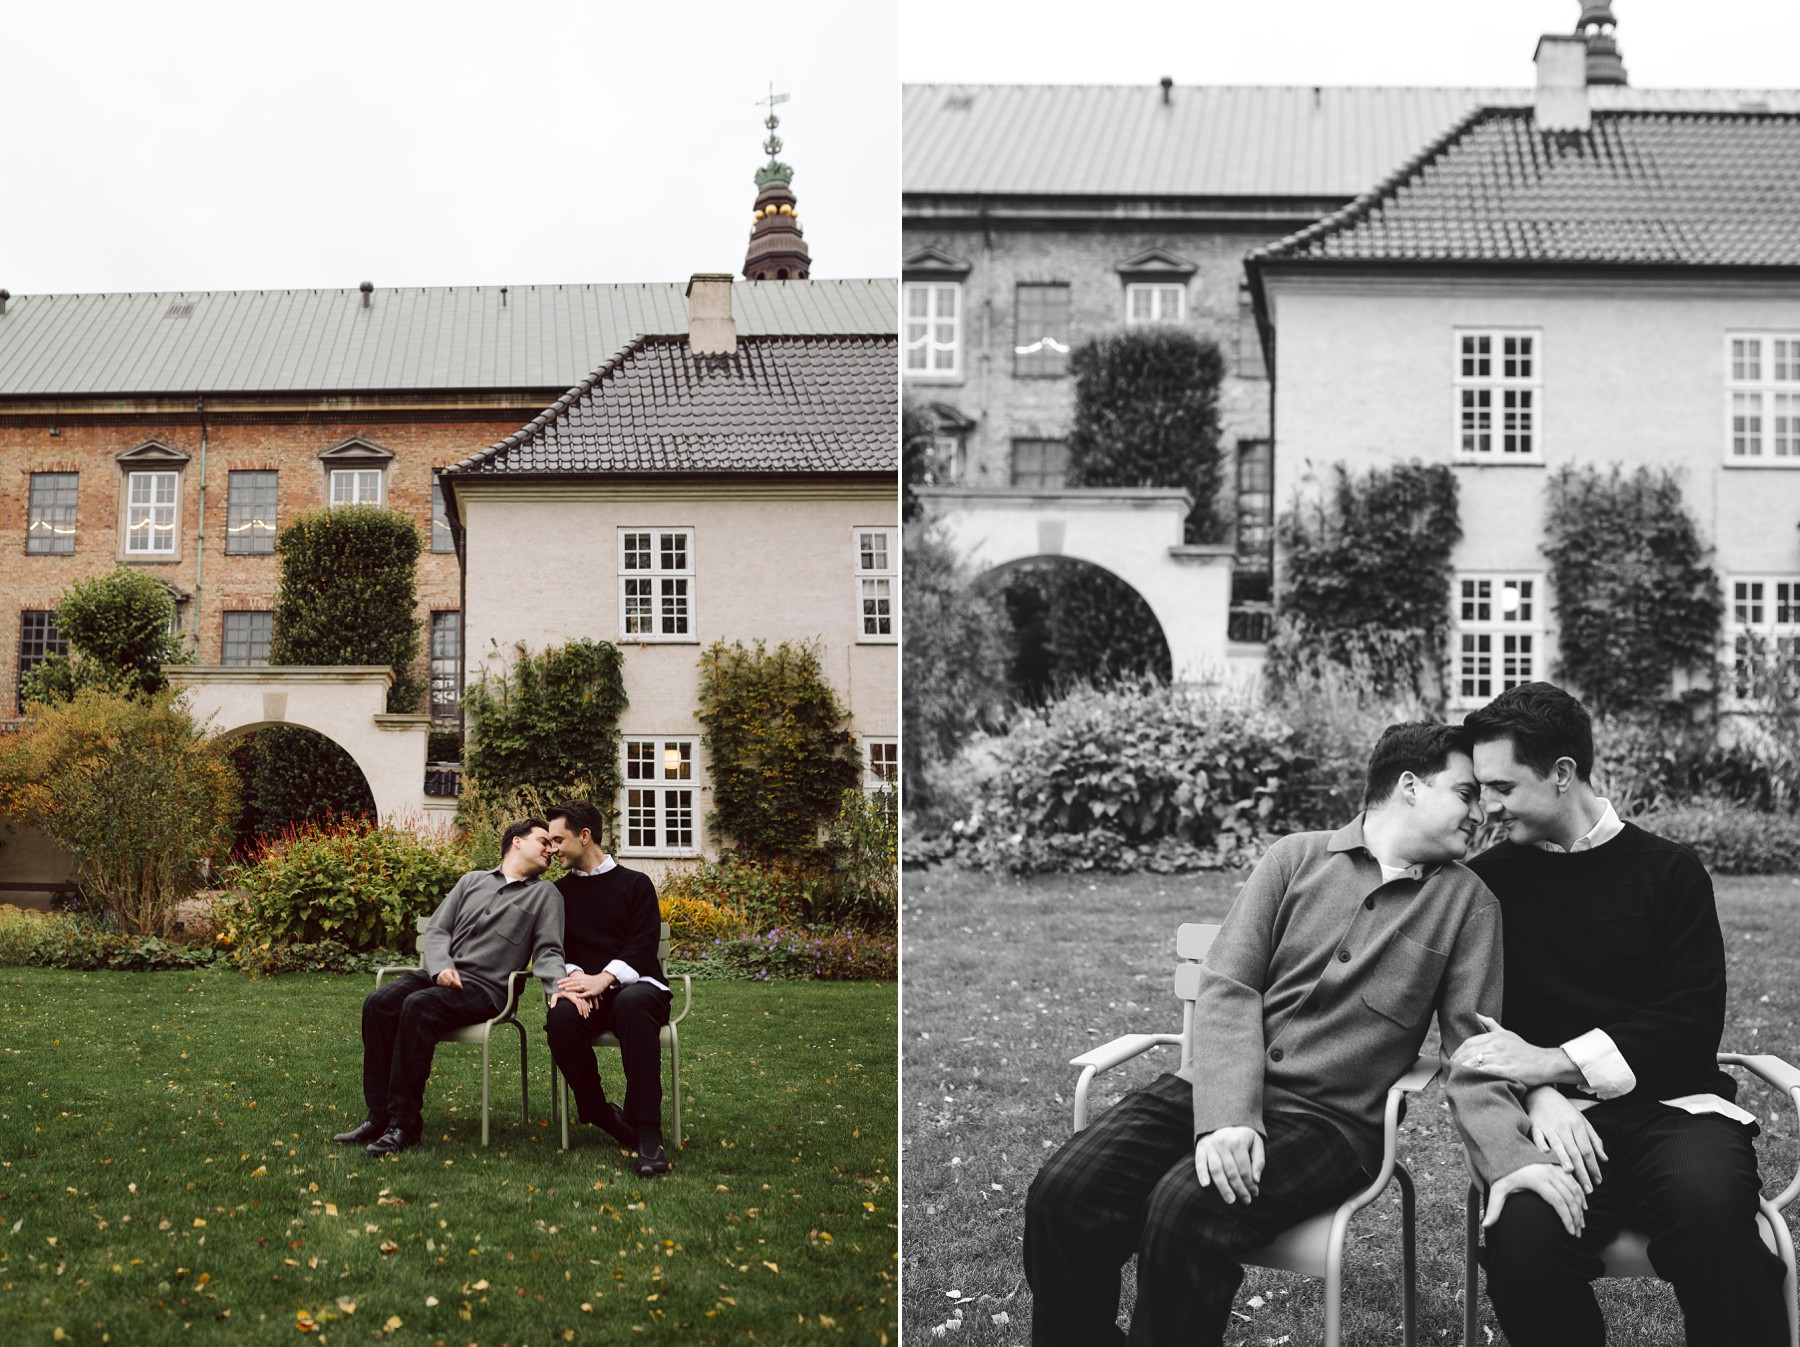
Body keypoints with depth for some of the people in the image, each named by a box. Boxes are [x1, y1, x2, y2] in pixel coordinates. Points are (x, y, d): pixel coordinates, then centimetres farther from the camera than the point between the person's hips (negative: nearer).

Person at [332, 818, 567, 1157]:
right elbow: (436, 931, 14)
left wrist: (562, 989, -22)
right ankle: (379, 1116, -20)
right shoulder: (472, 881, 21)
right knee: (379, 1003, -24)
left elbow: (548, 953, 0)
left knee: (418, 1006, -33)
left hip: (485, 987, -4)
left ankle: (404, 1123, -30)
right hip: (442, 975, 4)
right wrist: (441, 967, -7)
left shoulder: (543, 895, 11)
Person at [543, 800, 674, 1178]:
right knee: (561, 1017, -36)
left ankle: (648, 1135, -44)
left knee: (633, 1003, -41)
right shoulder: (559, 892, 21)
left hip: (635, 985, -2)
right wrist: (574, 977, -12)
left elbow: (644, 947, -1)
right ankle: (605, 1117, -21)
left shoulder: (635, 883, 11)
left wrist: (603, 979, -18)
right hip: (585, 990, 2)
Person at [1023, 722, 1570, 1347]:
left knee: (1186, 1208, -32)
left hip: (1331, 1120, -2)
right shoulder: (1296, 858, 9)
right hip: (1218, 1089, 2)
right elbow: (1228, 986, -1)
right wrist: (1228, 1117, -17)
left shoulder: (1467, 903, 8)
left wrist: (1514, 1156, -18)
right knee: (1062, 1195, -22)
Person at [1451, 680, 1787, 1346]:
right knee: (1523, 1242, -32)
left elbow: (1695, 1022, 0)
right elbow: (1475, 1025, 8)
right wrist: (1539, 1094, -14)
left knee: (1708, 1204, -36)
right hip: (1556, 1115, 1)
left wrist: (1555, 1062, -12)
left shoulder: (1667, 869, 8)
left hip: (1670, 1099, 0)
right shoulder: (1487, 882, 12)